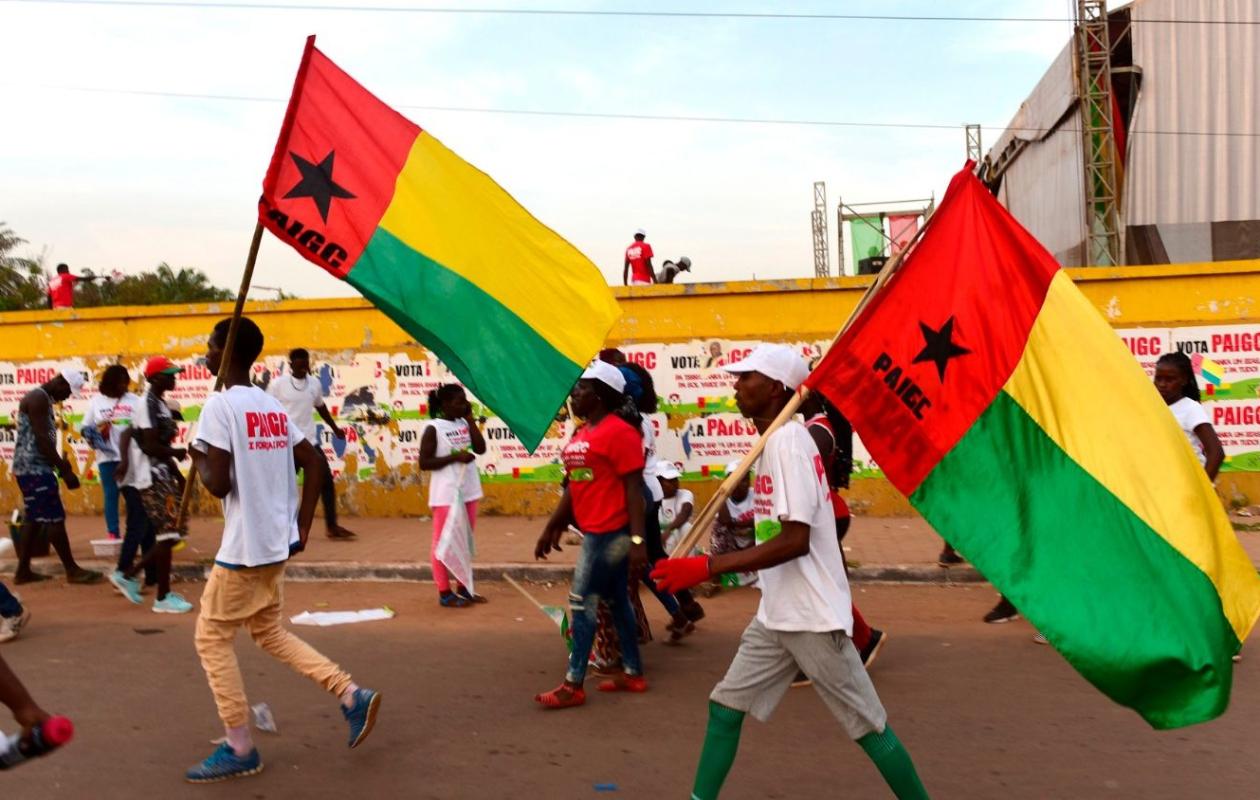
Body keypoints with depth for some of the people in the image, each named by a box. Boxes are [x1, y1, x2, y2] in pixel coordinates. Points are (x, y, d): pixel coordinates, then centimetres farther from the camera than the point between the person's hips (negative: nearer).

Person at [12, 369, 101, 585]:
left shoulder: (42, 399, 17)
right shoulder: (38, 398, -15)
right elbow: (42, 440, -20)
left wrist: (61, 465, 18)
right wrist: (65, 471, -19)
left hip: (31, 468, 11)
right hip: (35, 468, -11)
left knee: (33, 519, 12)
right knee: (54, 518, -8)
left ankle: (23, 571, 16)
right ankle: (72, 570, -4)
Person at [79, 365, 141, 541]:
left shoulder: (134, 400, 5)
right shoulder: (96, 401, 7)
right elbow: (84, 427, 8)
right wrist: (97, 432, -12)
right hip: (107, 456, 1)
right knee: (110, 495, 4)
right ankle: (112, 533, 9)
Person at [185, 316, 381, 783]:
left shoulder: (220, 405, -14)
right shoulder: (273, 407, 10)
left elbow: (218, 484, -21)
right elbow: (314, 466, 11)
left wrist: (197, 460, 0)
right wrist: (302, 526, 13)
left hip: (244, 547, -8)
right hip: (277, 542, 8)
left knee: (211, 638, 7)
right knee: (268, 632, 21)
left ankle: (240, 750, 11)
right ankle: (352, 695, 13)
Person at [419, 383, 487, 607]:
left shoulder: (464, 424, 8)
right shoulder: (433, 428, -10)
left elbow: (481, 448, -2)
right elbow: (424, 462, -14)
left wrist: (470, 419, -3)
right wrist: (455, 457, -21)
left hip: (468, 492, 7)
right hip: (446, 494, -7)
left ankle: (463, 588, 23)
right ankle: (445, 593, 8)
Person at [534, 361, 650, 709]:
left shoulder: (619, 432, -16)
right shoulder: (581, 434, 13)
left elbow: (634, 488, -19)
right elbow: (574, 486, 18)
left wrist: (638, 540, -23)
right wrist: (552, 527, 18)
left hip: (610, 532, -9)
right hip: (596, 531, 9)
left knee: (581, 603, -5)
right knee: (617, 601, 15)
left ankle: (573, 685, 4)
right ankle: (633, 674, 25)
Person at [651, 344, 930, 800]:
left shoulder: (788, 440, -18)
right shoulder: (774, 441, 11)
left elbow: (795, 540, -26)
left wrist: (707, 567, -27)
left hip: (813, 616, -9)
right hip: (776, 614, 10)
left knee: (867, 725, 4)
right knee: (725, 706, 9)